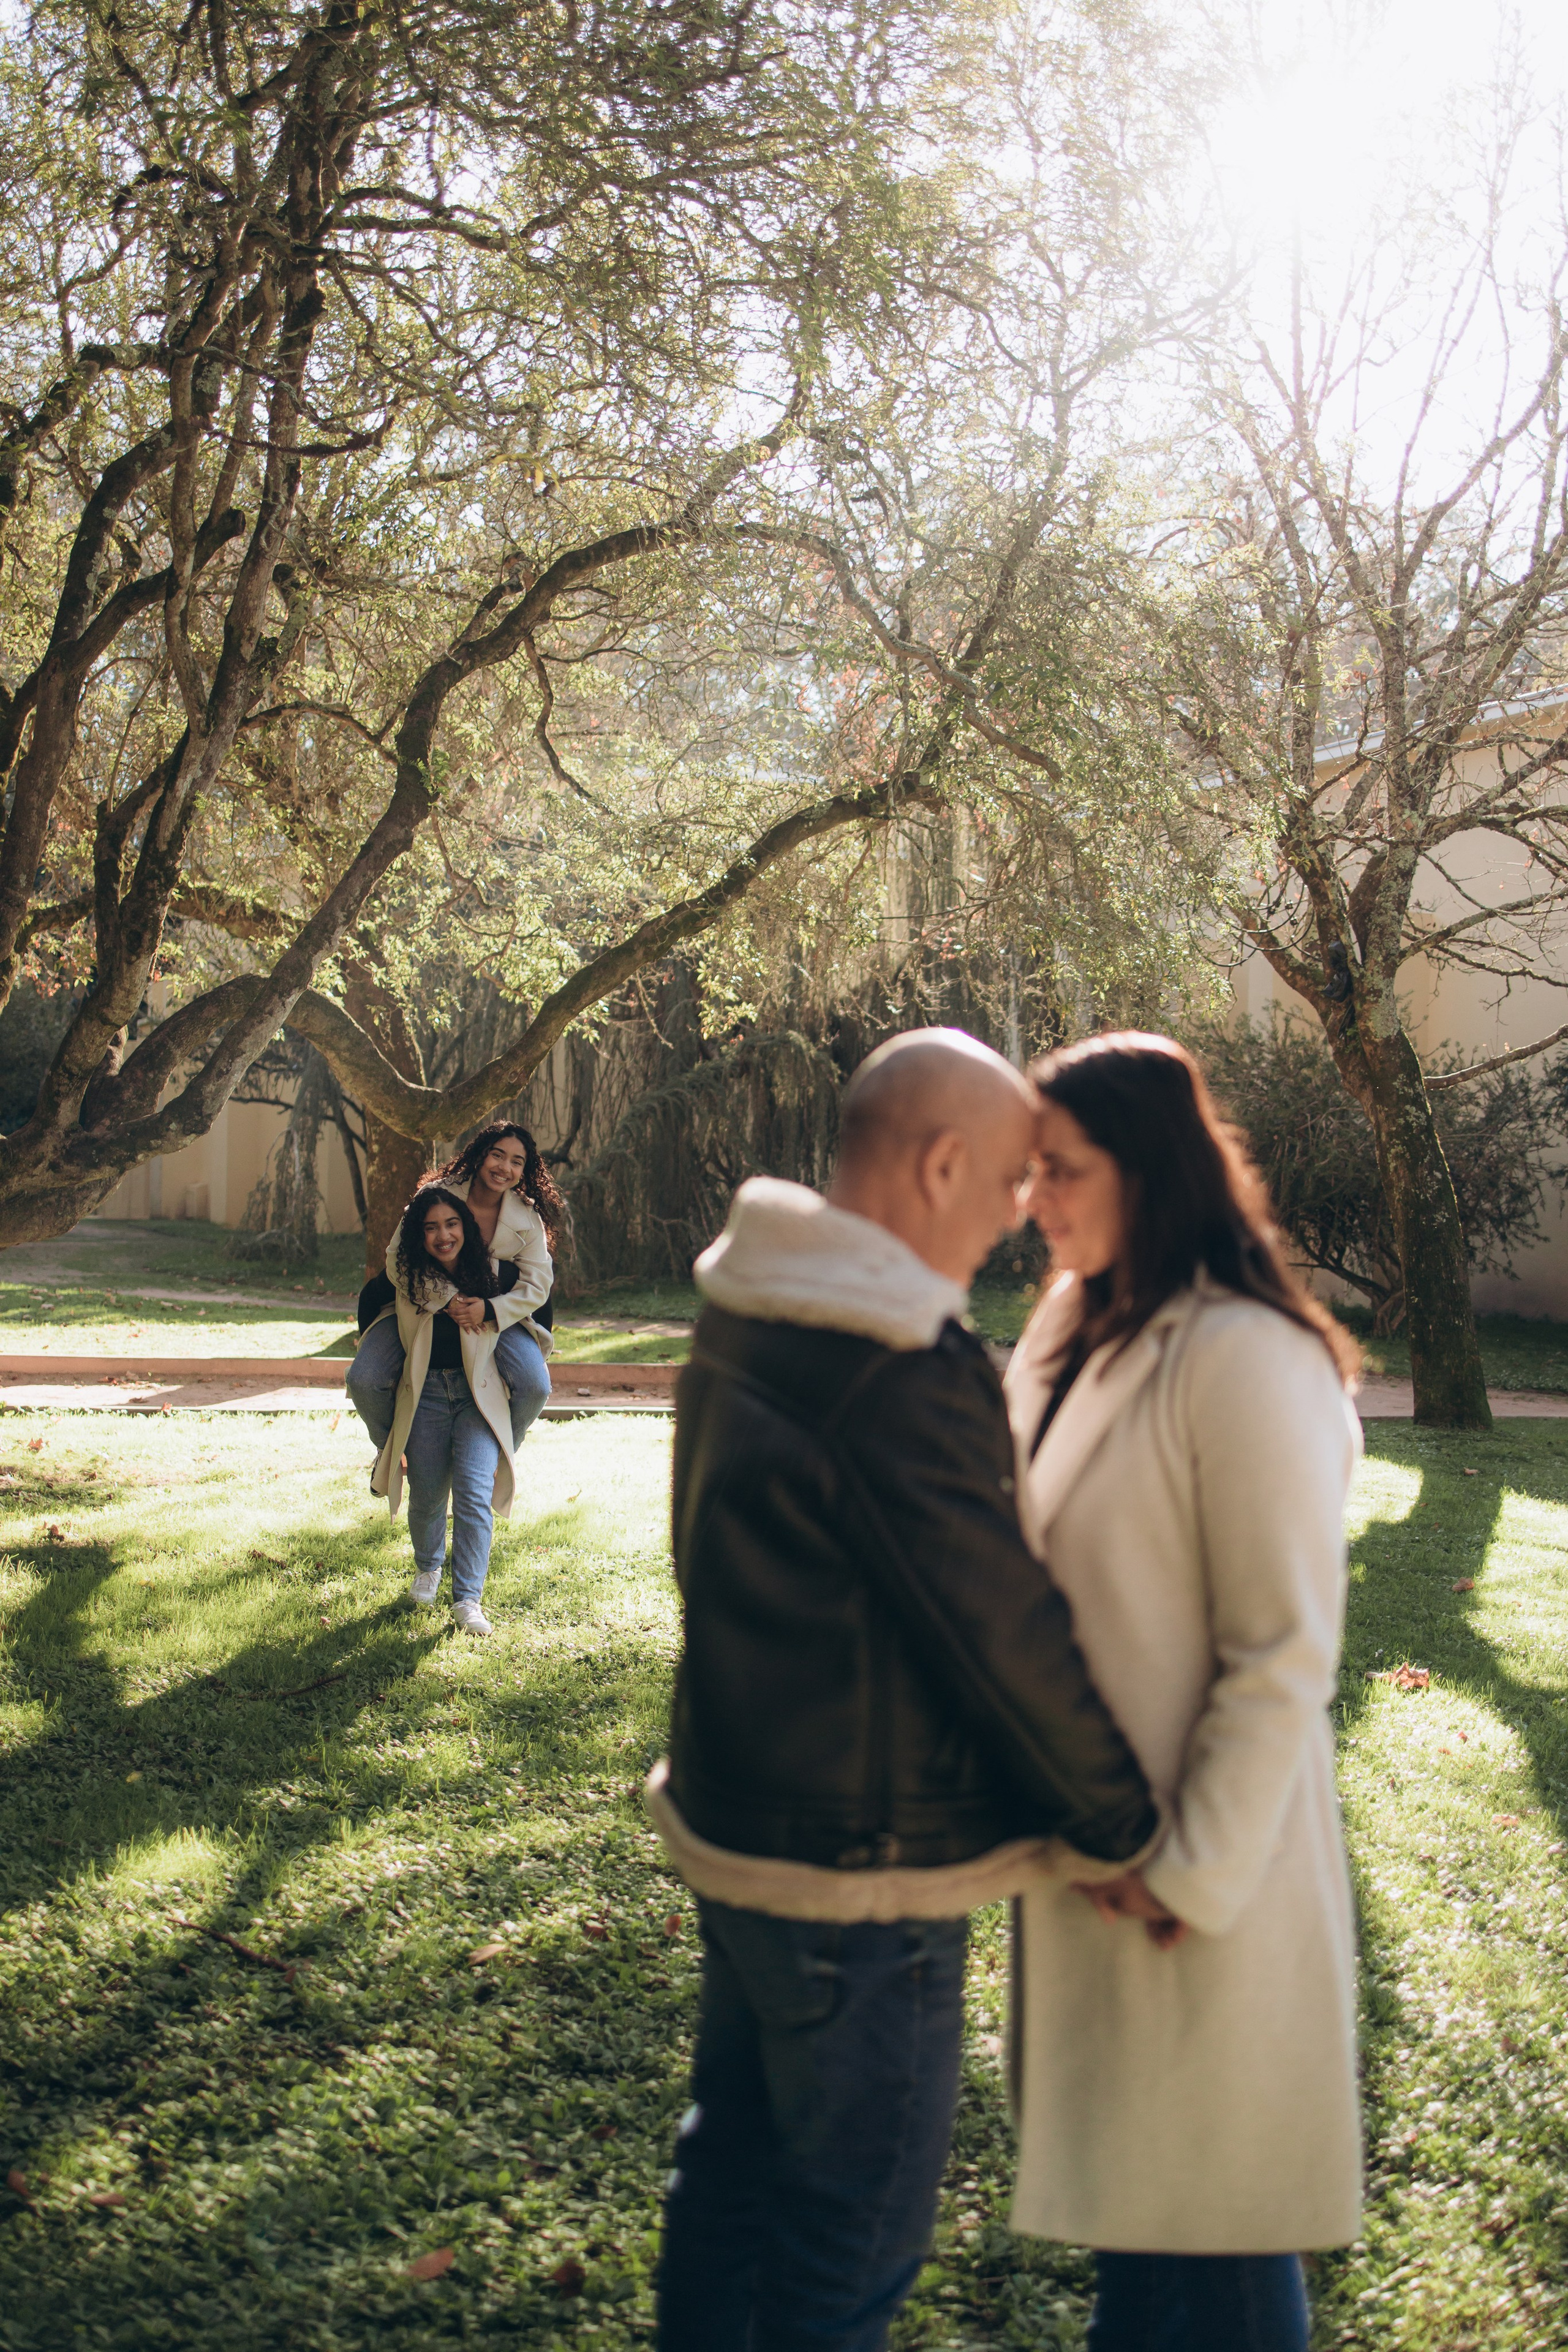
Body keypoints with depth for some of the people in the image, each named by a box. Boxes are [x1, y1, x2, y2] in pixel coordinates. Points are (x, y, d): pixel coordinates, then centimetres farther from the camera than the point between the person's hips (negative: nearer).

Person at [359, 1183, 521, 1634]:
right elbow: (368, 1304, 18)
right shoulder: (403, 1275, -3)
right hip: (424, 1394, 1)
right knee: (428, 1495, 5)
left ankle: (468, 1601, -9)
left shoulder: (495, 1271, -5)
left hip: (479, 1394, -1)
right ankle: (427, 1569, 37)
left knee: (474, 1492, -15)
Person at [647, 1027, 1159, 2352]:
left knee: (734, 2163, 24)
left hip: (734, 1828, 9)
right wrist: (1130, 1833, -7)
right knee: (855, 2231, 9)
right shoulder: (904, 1377, -28)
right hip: (857, 1882, -9)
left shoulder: (747, 1317, 2)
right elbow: (1008, 1640, -21)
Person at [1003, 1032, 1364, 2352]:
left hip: (1200, 1863, -8)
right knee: (1119, 2172, 22)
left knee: (1205, 2197, 8)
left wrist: (1192, 1876, -17)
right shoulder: (1079, 1331, 5)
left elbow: (1286, 1654, -21)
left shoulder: (1243, 1357, -22)